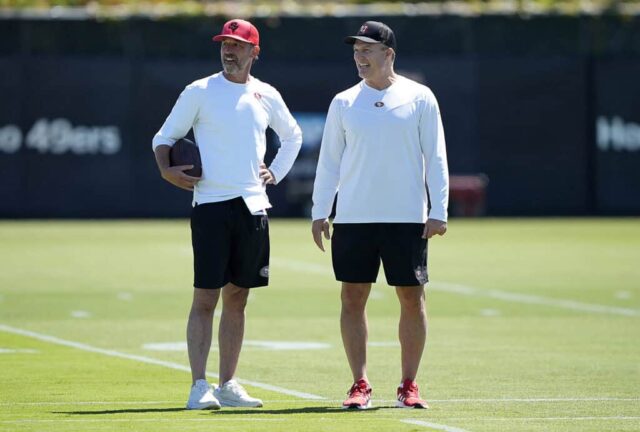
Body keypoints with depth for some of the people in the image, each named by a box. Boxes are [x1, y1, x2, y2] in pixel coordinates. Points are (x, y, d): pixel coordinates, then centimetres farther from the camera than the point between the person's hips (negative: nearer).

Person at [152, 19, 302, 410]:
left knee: (237, 298, 8)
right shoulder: (199, 92, 0)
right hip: (211, 205, -4)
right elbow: (165, 137, 5)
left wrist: (276, 173, 16)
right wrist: (166, 169, -13)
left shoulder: (267, 96, 10)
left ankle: (228, 385, 13)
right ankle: (199, 387, -10)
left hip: (253, 206, 4)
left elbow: (292, 135, 28)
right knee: (206, 298, -8)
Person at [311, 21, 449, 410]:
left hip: (407, 218, -2)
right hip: (353, 218, 2)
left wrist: (439, 211, -5)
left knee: (412, 298, 0)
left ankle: (409, 386, 8)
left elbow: (435, 158, 2)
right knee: (353, 298, -1)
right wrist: (319, 212, 4)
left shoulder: (419, 98, 2)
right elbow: (329, 160, 11)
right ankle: (360, 385, 4)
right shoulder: (343, 103, 8)